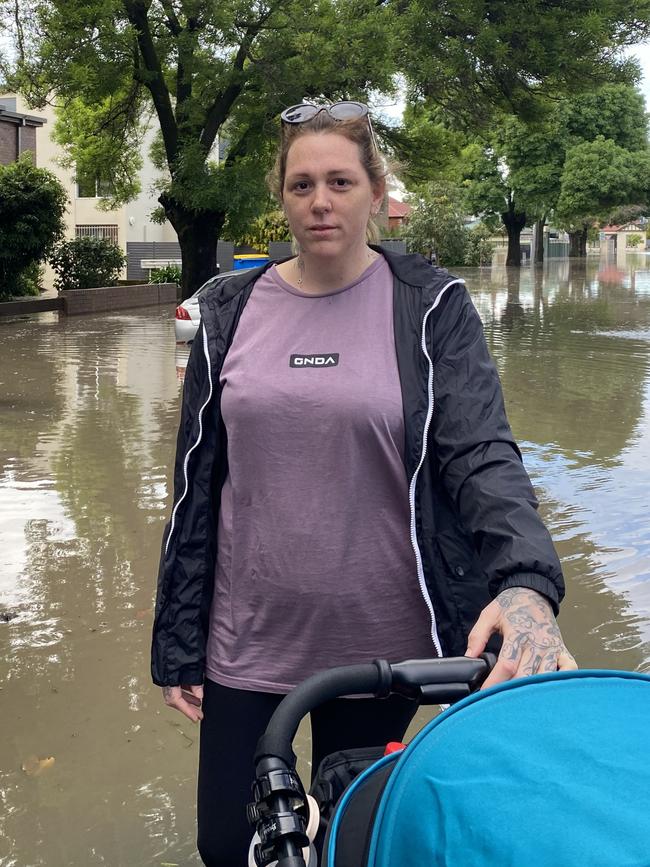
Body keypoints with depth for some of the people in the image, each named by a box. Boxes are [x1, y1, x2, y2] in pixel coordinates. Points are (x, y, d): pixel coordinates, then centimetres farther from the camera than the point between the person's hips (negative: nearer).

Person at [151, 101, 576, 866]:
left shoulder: (430, 307, -5)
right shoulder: (231, 310, 2)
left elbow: (483, 453, -14)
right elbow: (196, 482, 4)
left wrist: (527, 583, -34)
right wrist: (179, 645, 4)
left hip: (379, 642, -1)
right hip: (246, 638, 2)